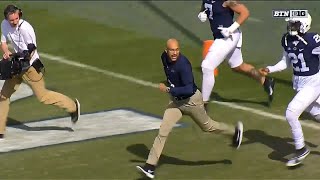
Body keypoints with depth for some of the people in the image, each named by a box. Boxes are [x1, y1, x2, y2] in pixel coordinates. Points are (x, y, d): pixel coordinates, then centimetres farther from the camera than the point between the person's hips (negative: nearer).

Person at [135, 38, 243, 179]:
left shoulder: (183, 65, -32)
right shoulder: (164, 57, -8)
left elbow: (189, 90, -37)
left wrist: (168, 89, -35)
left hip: (191, 101, -6)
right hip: (175, 101, 6)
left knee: (207, 127, 17)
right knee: (163, 132, -7)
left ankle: (235, 132, 45)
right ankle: (150, 167, -10)